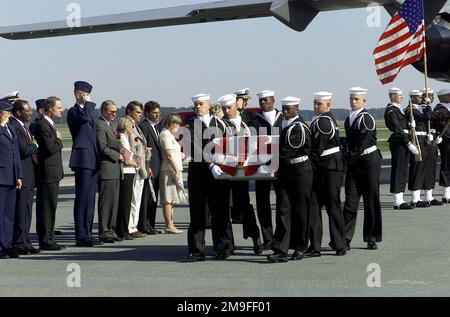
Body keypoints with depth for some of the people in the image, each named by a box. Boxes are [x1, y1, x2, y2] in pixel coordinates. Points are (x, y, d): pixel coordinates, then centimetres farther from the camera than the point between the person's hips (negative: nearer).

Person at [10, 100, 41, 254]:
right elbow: (24, 150, -22)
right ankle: (19, 244, -4)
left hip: (29, 176, 10)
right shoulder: (14, 126, -14)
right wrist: (35, 145, -5)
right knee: (21, 211, -7)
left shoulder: (24, 127, 19)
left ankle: (25, 243, 18)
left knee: (27, 211, 12)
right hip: (21, 176, -10)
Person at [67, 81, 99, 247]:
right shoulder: (73, 111, -6)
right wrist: (88, 103, -12)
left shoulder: (88, 110, 21)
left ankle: (87, 234, 14)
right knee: (82, 199, -9)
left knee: (90, 199, 10)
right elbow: (84, 118, -29)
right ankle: (81, 237, -8)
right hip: (83, 159, -9)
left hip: (93, 160, 9)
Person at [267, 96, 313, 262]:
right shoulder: (283, 124, 12)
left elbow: (288, 151, -18)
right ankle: (281, 250, -7)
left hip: (300, 172, -7)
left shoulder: (300, 127, -12)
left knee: (300, 211, 3)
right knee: (283, 210, -2)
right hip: (285, 172, 7)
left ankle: (300, 248, 15)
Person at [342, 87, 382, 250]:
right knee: (350, 200, -1)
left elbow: (362, 143, -15)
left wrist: (350, 158, -11)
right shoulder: (348, 120, 13)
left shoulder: (367, 118, -10)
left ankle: (372, 238, 9)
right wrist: (347, 159, 9)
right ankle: (345, 238, -4)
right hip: (354, 164, 6)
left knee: (371, 200, 2)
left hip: (369, 161, -6)